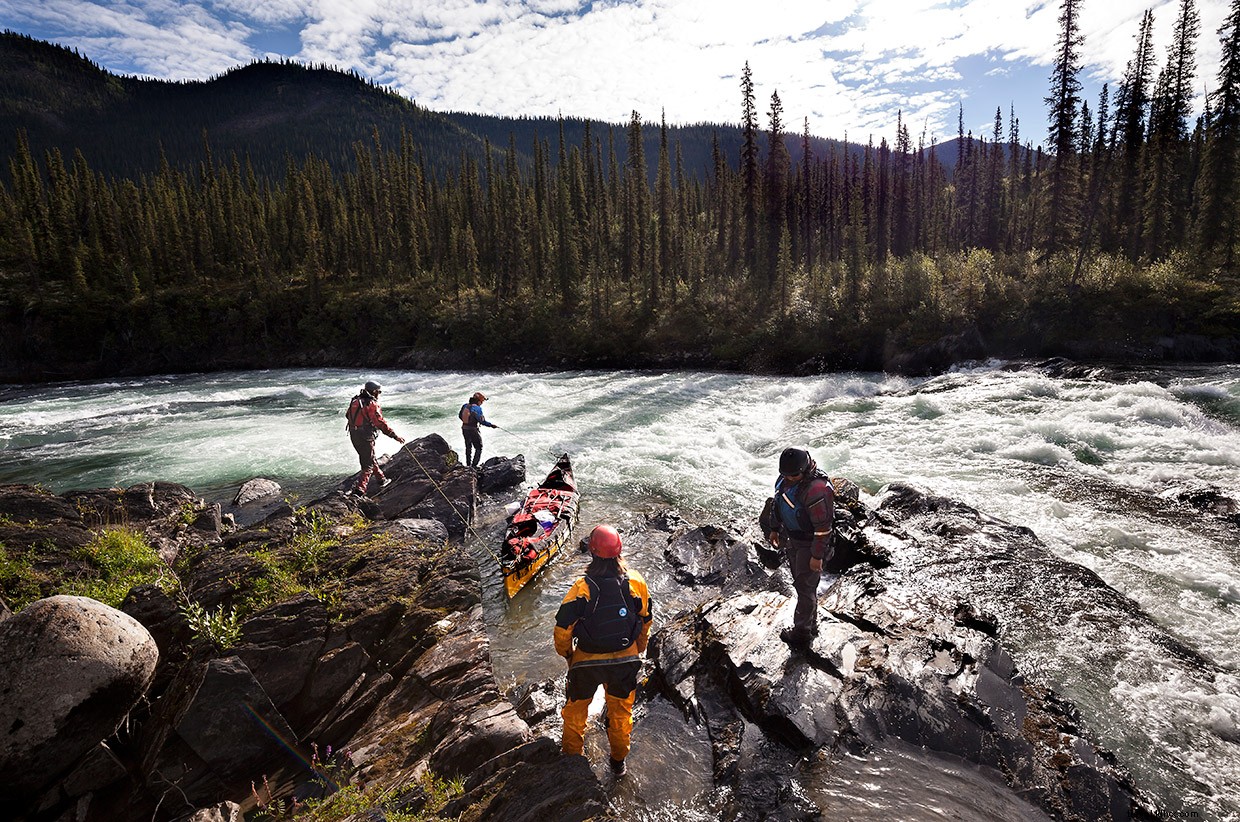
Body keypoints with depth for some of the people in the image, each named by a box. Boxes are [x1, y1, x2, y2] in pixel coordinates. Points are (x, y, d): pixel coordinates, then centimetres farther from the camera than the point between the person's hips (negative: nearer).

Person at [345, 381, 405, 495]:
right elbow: (381, 423, -20)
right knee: (368, 464, 1)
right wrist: (395, 436, -18)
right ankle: (359, 488, -7)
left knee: (370, 458, 23)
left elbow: (348, 416, 17)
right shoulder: (372, 404, -17)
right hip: (366, 437, -8)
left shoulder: (355, 401, 7)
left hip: (354, 436, 8)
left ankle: (382, 479, 38)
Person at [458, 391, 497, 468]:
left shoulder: (465, 406, 1)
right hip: (473, 430, -7)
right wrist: (491, 425, -12)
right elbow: (482, 421, -20)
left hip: (464, 429, 7)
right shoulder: (477, 408, -19)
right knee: (479, 448, 5)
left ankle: (468, 465, 31)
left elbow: (460, 416, 12)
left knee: (468, 447, 22)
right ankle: (474, 465, -3)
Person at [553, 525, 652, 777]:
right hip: (625, 660, 2)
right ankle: (618, 761, 45)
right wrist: (638, 651, 17)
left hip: (587, 661, -2)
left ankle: (572, 754, 47)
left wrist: (566, 653, 3)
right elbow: (645, 622, -1)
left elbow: (563, 628, -18)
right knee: (621, 711, 26)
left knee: (576, 708, 26)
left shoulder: (582, 586, -24)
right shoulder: (636, 582, -15)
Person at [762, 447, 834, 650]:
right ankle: (811, 626, 37)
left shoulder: (816, 489, -31)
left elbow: (823, 527, -26)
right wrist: (775, 529, 18)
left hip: (809, 544, -8)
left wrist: (817, 556, -20)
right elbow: (779, 501, 12)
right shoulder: (787, 477, -5)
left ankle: (801, 633, 19)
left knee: (805, 588, 4)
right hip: (792, 538, 9)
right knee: (801, 583, 20)